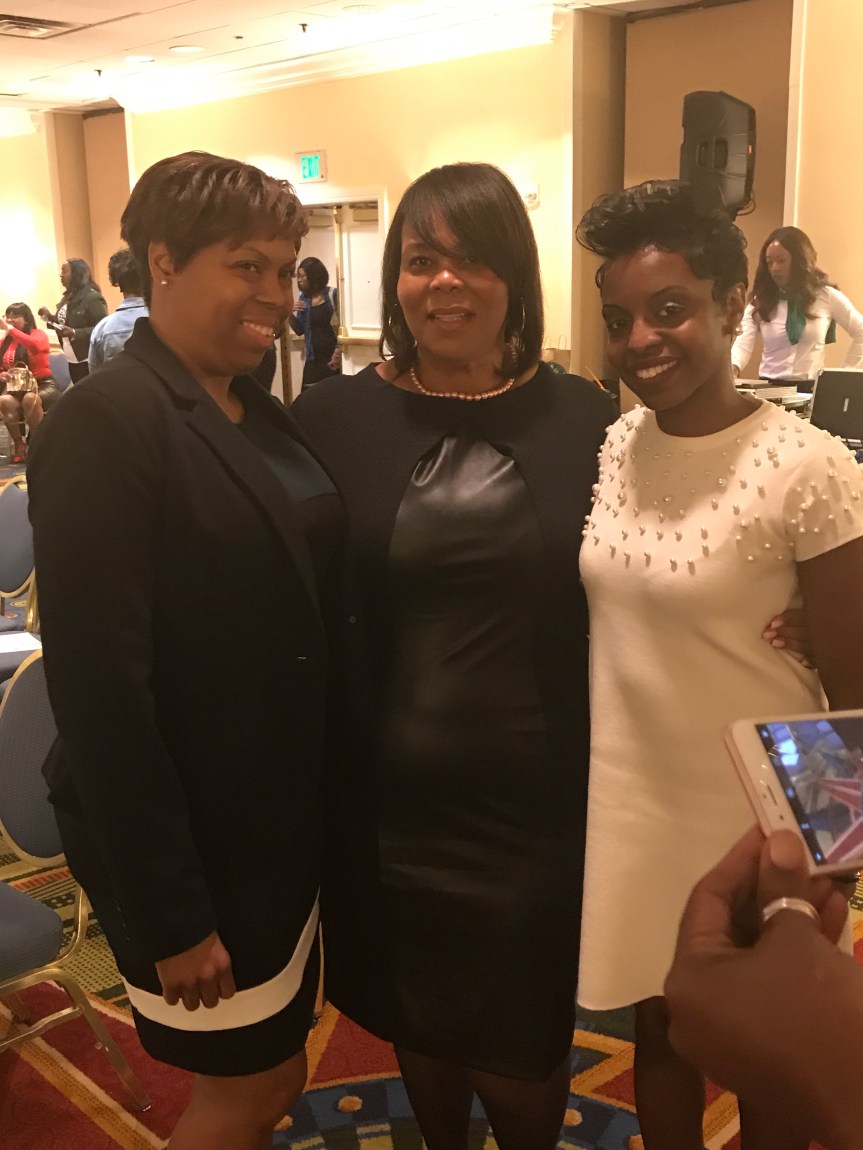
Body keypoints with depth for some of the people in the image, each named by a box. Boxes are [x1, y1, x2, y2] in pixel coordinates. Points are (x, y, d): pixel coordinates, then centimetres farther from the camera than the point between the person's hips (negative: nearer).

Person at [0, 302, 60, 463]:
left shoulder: (38, 334, -1)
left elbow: (35, 346, -26)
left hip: (43, 385, -3)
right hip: (16, 387, 3)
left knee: (30, 399, -39)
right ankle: (19, 444, -14)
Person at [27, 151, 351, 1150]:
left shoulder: (262, 414, 6)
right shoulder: (106, 422, -19)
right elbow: (100, 685, -23)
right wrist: (168, 911, -20)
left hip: (284, 827, 7)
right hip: (189, 843, -7)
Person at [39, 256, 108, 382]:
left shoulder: (93, 298, -15)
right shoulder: (68, 297, 14)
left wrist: (74, 333, -29)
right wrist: (50, 317, 5)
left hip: (88, 361, -9)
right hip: (72, 360, 9)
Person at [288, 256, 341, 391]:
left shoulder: (333, 295, -5)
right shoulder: (304, 298, 11)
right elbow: (300, 330, 16)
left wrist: (339, 352, -18)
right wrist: (290, 314, -1)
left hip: (332, 358, -5)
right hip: (313, 360, 5)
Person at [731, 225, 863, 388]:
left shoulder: (826, 296, 4)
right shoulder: (760, 301, 6)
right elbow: (743, 343, -8)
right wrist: (733, 368, -29)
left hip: (811, 388, 0)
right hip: (769, 387, 1)